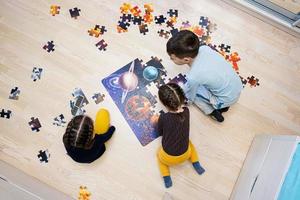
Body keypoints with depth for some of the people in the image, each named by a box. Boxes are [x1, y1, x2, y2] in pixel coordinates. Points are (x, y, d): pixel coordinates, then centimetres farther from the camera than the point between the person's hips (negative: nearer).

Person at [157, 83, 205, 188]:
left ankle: (167, 178, 18)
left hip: (168, 158, -3)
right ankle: (197, 165, 24)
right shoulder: (186, 111, -17)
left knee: (159, 153, 32)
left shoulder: (163, 118, -26)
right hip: (185, 155, 3)